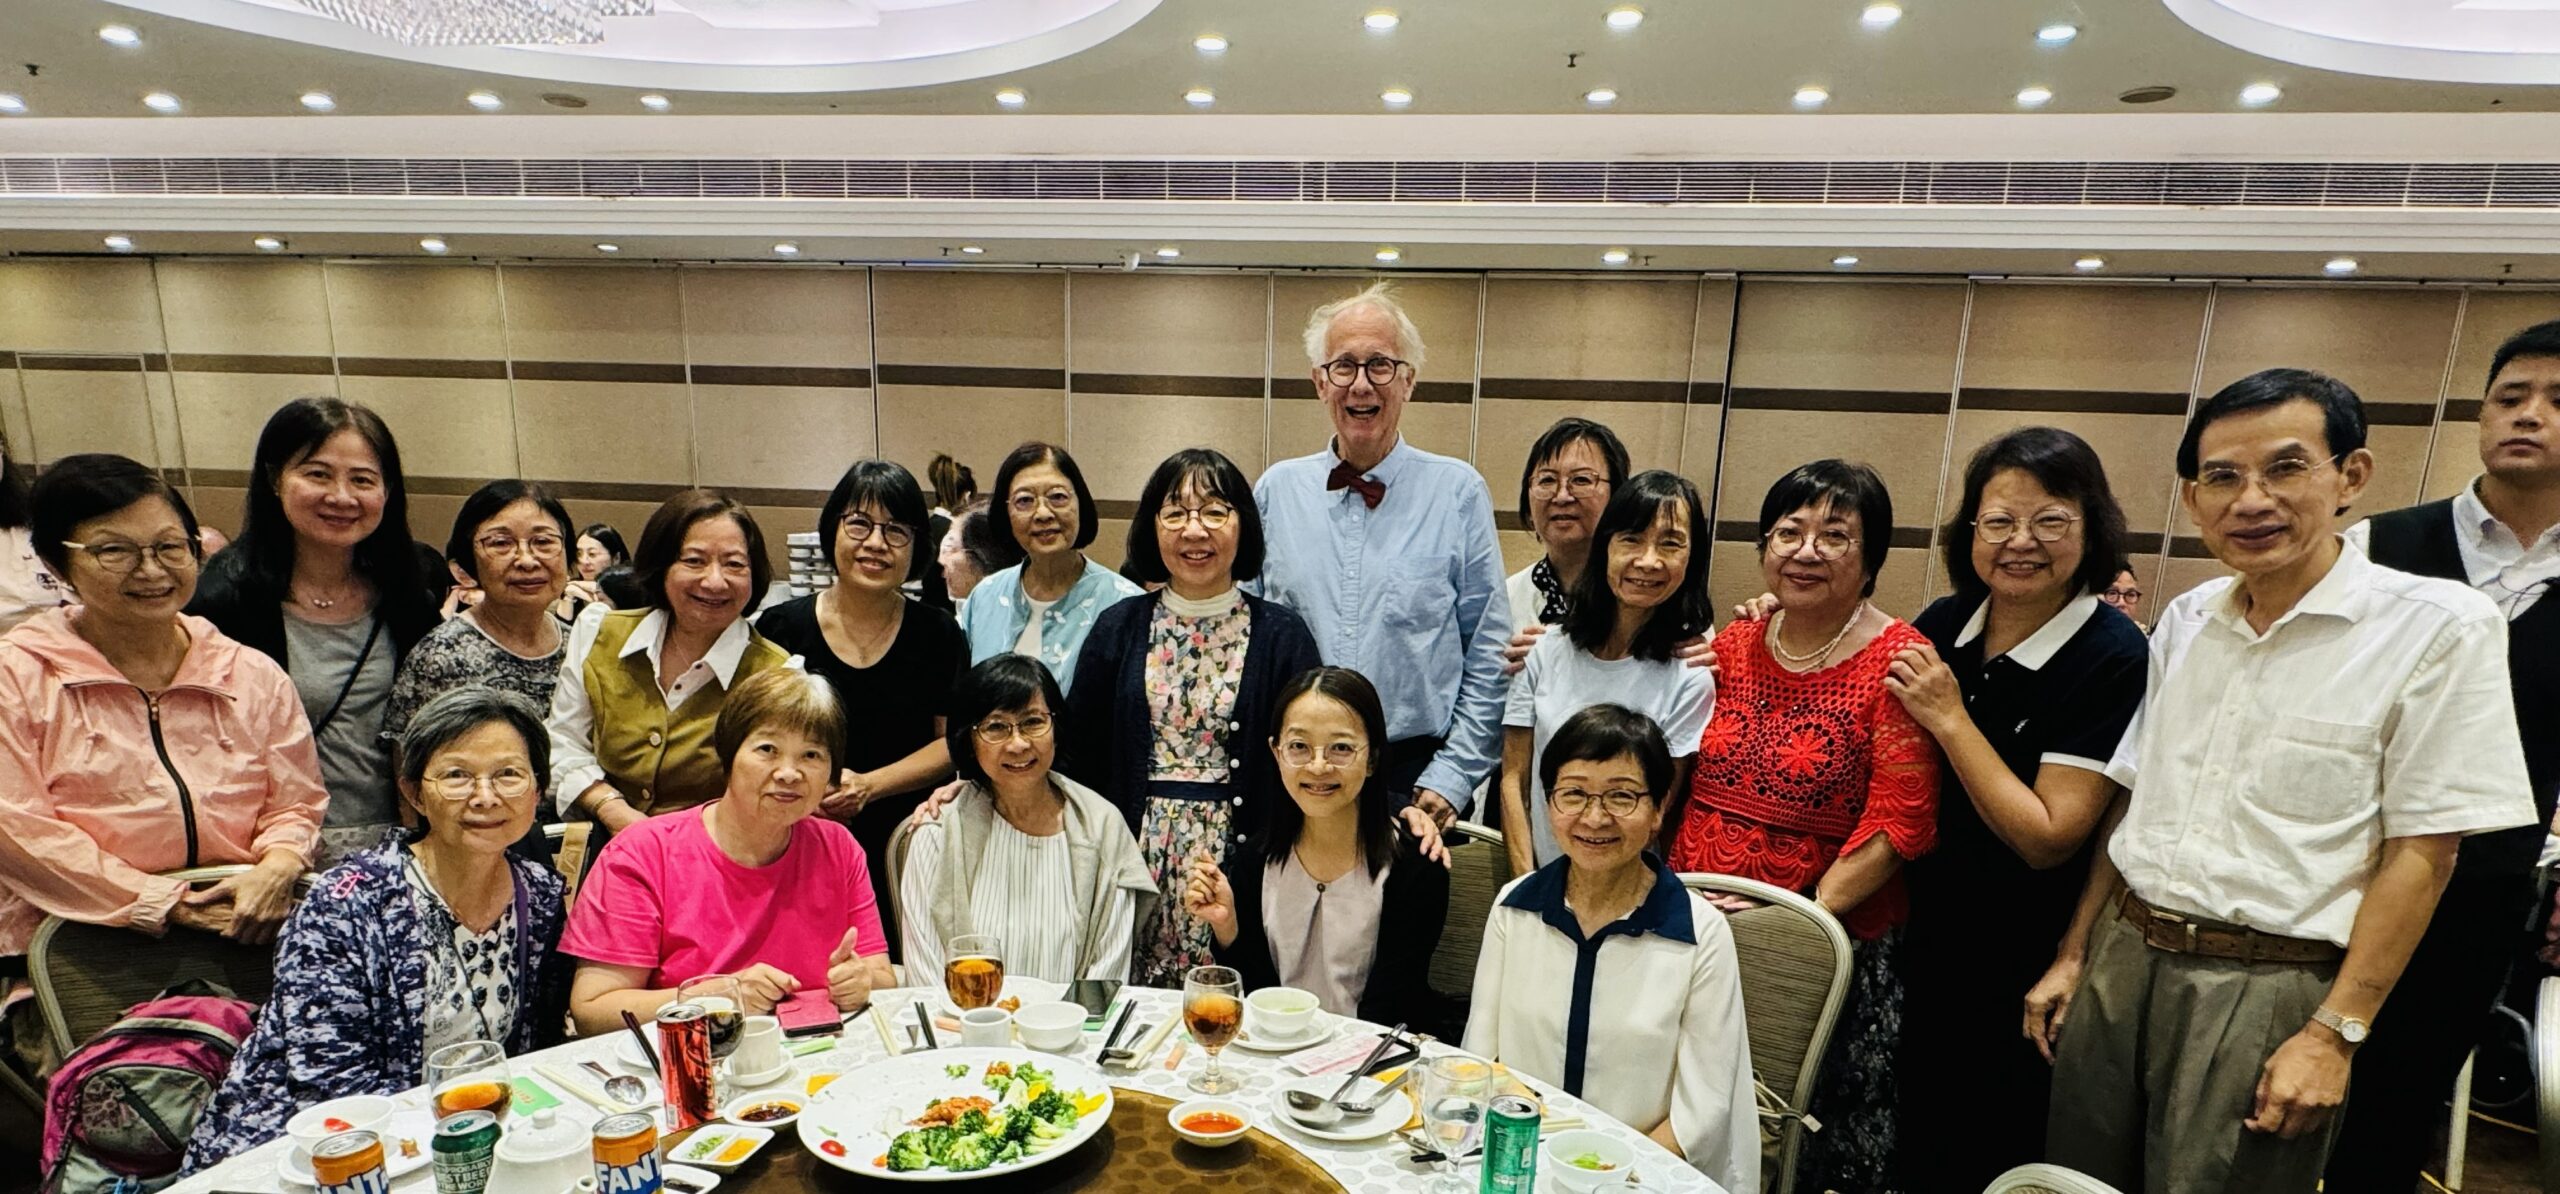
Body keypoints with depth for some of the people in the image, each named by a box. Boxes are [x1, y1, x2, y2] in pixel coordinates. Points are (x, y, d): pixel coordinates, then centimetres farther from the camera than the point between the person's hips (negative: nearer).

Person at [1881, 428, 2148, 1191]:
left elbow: (2047, 840, -22)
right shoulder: (1944, 625, -4)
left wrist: (1949, 719, -22)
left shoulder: (2115, 660, -19)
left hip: (2021, 972, -5)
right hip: (1926, 946, 5)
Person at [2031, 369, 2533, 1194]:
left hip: (2270, 987, -4)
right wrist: (2073, 955, 10)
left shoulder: (2440, 625, -8)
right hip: (2121, 958, 5)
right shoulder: (2185, 620, 6)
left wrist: (2335, 1033, -12)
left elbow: (2421, 853, -10)